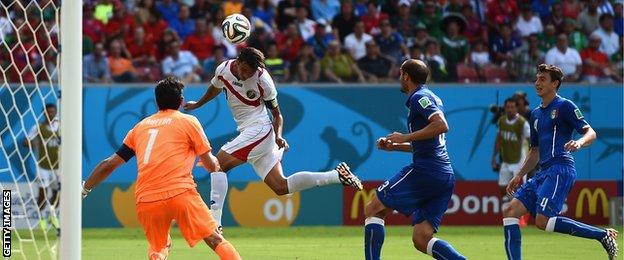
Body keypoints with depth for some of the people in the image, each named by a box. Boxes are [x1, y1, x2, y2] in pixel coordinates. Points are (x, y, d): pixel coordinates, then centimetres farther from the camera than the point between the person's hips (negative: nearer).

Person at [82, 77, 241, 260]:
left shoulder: (140, 126, 22)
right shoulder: (188, 122, 10)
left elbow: (109, 164, 23)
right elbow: (211, 166, 12)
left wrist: (84, 190, 35)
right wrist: (215, 164, 37)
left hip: (145, 202, 4)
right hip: (181, 193, -3)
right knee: (216, 240, 0)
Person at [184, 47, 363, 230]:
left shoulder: (263, 81, -13)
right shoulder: (223, 70, 3)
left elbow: (277, 114, -2)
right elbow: (215, 88, 27)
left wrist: (278, 136, -17)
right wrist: (198, 104, 41)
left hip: (259, 128, -7)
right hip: (247, 131, 7)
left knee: (218, 164, -15)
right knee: (281, 187, 3)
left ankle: (214, 220, -19)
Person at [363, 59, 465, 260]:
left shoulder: (419, 97, -5)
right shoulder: (433, 98, 25)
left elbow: (442, 125, -21)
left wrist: (405, 137, -15)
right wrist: (393, 146, 26)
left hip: (425, 169, -9)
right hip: (445, 177, 9)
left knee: (373, 209, 2)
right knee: (421, 240, 3)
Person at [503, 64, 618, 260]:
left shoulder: (564, 106, -1)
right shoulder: (536, 114, 23)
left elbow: (590, 133, -7)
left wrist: (579, 142, -29)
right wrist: (519, 175, 25)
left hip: (560, 169, -9)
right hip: (543, 173, 9)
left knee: (542, 220, -23)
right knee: (510, 212, -3)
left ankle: (603, 235, -14)